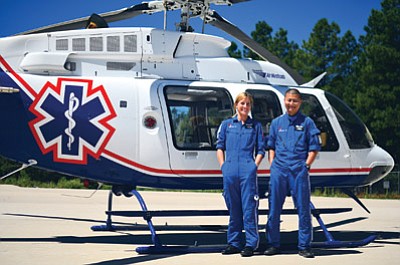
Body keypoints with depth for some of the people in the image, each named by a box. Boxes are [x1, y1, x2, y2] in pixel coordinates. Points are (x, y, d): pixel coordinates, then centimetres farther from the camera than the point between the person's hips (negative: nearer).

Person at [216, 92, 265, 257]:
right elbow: (220, 147, 14)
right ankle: (234, 243, 13)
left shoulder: (255, 126, 11)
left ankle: (251, 244, -4)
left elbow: (260, 150, 11)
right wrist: (223, 166, 4)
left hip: (247, 170, -2)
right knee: (233, 208, 7)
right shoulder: (226, 124, 14)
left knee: (249, 207, -6)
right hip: (230, 170, 2)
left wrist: (254, 166, -2)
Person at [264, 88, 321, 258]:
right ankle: (273, 244, 12)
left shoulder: (307, 122, 6)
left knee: (303, 208, -2)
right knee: (274, 208, 3)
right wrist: (272, 164, 6)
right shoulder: (277, 122, 14)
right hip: (279, 169, 2)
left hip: (299, 170, -2)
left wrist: (306, 165, -5)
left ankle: (304, 246, 3)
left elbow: (314, 148, 5)